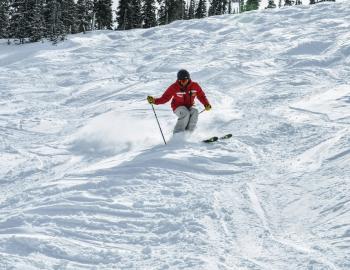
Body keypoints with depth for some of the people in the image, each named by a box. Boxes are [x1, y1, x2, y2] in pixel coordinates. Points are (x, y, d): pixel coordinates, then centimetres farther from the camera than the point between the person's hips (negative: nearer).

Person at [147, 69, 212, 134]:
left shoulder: (194, 86, -6)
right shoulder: (174, 87, -12)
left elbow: (201, 96, 4)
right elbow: (165, 98, -10)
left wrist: (206, 105, -13)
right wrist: (154, 101, -26)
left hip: (189, 107, 3)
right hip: (178, 107, -3)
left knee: (194, 112, -32)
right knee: (186, 113, -36)